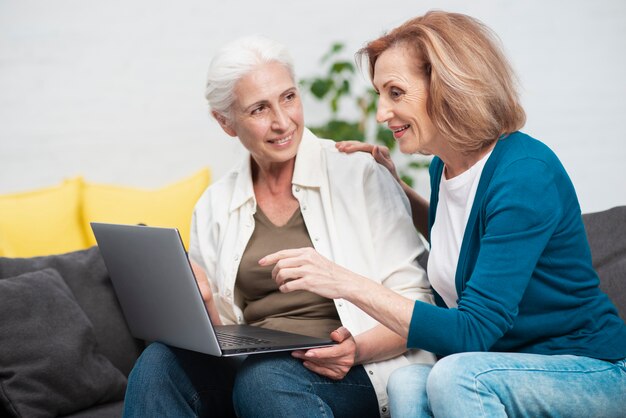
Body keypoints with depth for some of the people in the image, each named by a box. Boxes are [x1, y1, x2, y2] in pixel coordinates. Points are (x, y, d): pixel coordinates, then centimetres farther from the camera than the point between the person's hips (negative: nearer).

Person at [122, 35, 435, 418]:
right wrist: (202, 303, -8)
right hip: (249, 366, 3)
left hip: (357, 378, -3)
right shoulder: (214, 207, 13)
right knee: (159, 361, -28)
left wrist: (358, 350, -20)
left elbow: (416, 303, -1)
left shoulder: (360, 175, 1)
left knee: (263, 377, -35)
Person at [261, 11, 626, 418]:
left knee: (455, 375, -33)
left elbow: (472, 332, -27)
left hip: (591, 371, -6)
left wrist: (346, 283, -30)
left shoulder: (526, 174, -22)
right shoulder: (444, 167, 3)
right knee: (407, 381, -23)